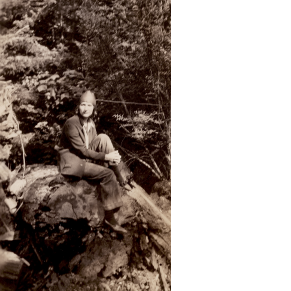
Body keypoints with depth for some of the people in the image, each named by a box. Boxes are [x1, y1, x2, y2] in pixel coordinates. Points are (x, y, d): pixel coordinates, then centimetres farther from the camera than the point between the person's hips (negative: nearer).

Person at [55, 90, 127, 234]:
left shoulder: (91, 124, 4)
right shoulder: (71, 124, -20)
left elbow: (95, 146, 3)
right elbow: (83, 151, -22)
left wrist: (111, 156, -16)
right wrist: (106, 156, -22)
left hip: (85, 157, 7)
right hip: (72, 162, -7)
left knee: (104, 138, -11)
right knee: (108, 174, -22)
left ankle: (119, 178, -14)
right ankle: (110, 217, -15)